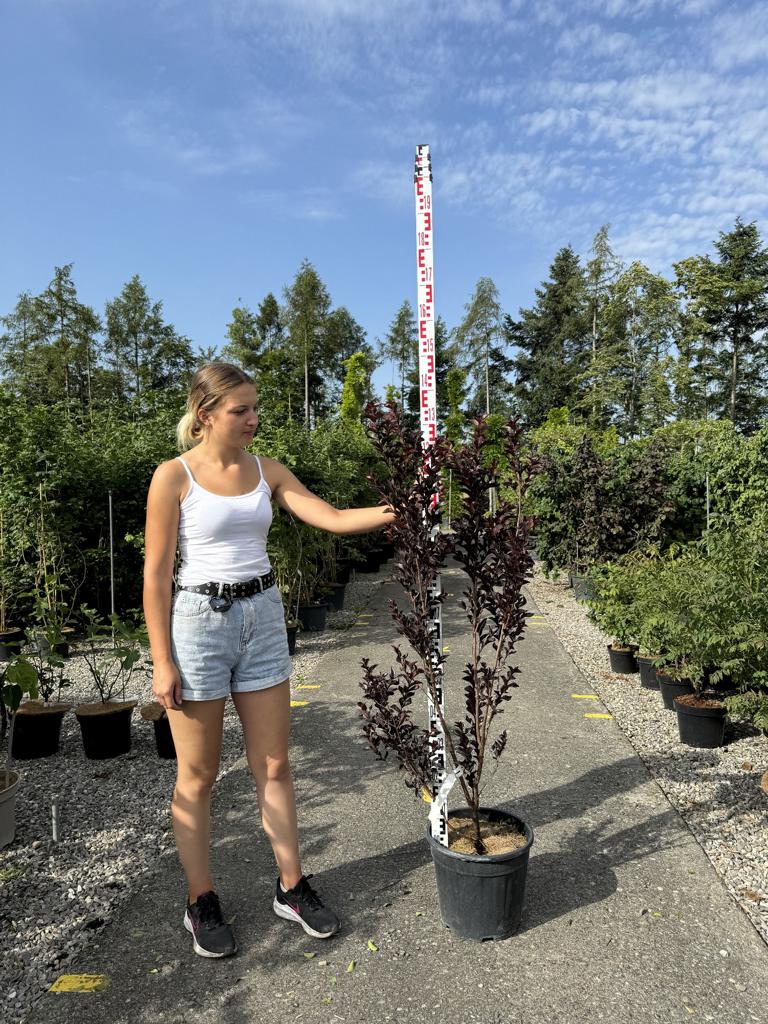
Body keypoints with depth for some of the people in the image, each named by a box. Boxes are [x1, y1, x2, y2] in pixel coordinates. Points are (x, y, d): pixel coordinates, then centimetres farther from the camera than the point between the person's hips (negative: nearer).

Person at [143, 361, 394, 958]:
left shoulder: (267, 472, 5)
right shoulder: (174, 477, -8)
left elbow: (333, 519, -2)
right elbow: (157, 574, -8)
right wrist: (162, 661, -9)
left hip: (263, 619, 4)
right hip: (198, 622, -4)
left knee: (274, 767, 12)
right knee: (198, 776, 9)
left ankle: (292, 888, 29)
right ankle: (202, 903, 28)